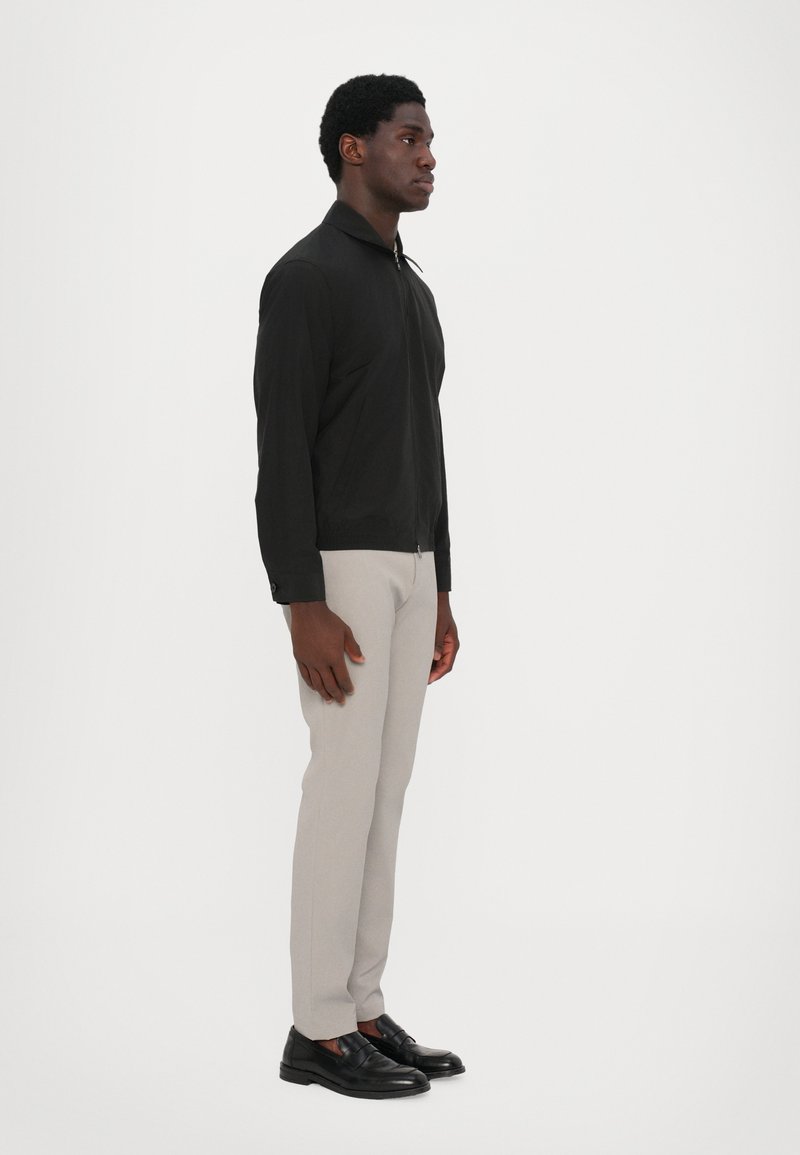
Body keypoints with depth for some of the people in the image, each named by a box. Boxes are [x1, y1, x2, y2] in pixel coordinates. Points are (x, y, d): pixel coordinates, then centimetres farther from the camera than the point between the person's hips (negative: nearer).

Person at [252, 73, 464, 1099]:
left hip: (405, 570, 9)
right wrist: (302, 607, -22)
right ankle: (319, 1033, 3)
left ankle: (359, 1013, 15)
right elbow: (280, 451, -17)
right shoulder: (303, 278, -12)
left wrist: (439, 592, 17)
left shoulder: (410, 291, 18)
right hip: (337, 572, -9)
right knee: (346, 796, -7)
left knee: (383, 793, 8)